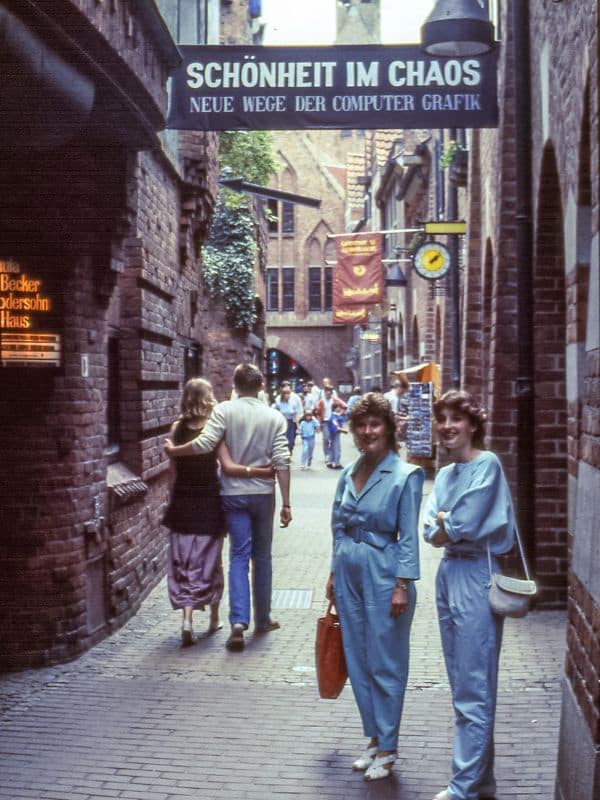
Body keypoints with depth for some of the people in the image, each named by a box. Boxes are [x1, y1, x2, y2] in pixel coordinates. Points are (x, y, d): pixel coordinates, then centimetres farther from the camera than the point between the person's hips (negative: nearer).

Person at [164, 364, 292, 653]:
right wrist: (286, 504, -2)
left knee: (239, 556, 1)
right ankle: (262, 620, 23)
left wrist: (173, 451, -2)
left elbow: (205, 444, -19)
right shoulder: (273, 416, -1)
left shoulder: (224, 410, -7)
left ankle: (239, 621, -14)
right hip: (263, 494, 1)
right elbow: (282, 462, -5)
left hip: (234, 493, -1)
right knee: (262, 556, 13)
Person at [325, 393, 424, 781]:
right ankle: (374, 737, 27)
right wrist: (334, 574, 15)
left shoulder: (405, 475, -11)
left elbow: (409, 536, -12)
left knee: (384, 663, 3)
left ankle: (387, 748, 15)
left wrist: (402, 586, -15)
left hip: (383, 574, -6)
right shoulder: (349, 474, 7)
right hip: (349, 572, 6)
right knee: (357, 659, 13)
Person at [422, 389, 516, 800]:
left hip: (476, 575, -9)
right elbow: (432, 532, 5)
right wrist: (449, 525, -13)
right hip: (448, 572, 9)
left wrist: (444, 523, 2)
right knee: (462, 685, 14)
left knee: (473, 690, -3)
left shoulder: (487, 464, -11)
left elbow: (464, 525, -17)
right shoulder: (446, 473, 12)